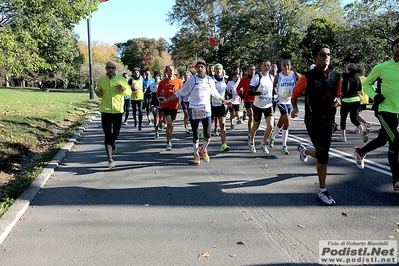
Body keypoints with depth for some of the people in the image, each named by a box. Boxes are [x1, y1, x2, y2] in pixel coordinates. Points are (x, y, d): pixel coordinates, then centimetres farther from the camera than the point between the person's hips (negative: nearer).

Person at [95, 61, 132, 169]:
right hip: (105, 111, 0)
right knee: (107, 135, -2)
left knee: (116, 133, 12)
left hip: (118, 111, 0)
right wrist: (98, 93, -4)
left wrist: (122, 90, -16)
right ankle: (110, 159, 2)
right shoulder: (101, 80, 5)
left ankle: (112, 144, 49)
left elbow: (129, 91, 5)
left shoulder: (121, 79, 0)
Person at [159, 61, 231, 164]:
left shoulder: (210, 80, 6)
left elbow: (215, 93, 23)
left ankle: (203, 149, 28)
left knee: (207, 135, -3)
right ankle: (196, 154, 27)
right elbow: (180, 93, 3)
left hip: (206, 110, 2)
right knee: (195, 135, 7)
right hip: (194, 110, -1)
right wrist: (167, 99, -2)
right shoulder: (191, 80, -2)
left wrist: (224, 101, 30)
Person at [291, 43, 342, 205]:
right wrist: (295, 108, -16)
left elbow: (338, 96, 13)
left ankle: (304, 151, 50)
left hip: (328, 121, 6)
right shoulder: (308, 77, -9)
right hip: (313, 121, -5)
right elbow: (294, 95, -1)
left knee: (322, 153, 14)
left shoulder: (336, 76, 4)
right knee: (323, 156, -6)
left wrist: (338, 101, -9)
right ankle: (322, 191, 9)